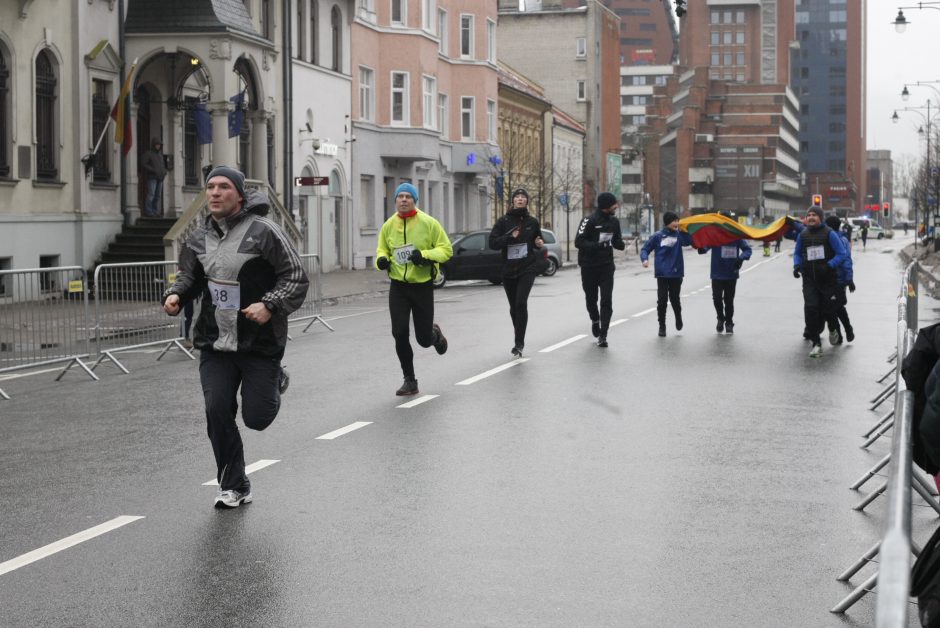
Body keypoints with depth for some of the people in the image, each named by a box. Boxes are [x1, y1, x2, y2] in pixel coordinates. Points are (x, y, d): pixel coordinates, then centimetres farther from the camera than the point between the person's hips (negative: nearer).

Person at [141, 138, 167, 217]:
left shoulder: (160, 154, 19)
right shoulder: (148, 154, 0)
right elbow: (143, 164, -8)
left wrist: (164, 171, 6)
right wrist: (153, 170, -16)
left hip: (159, 178, 6)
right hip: (151, 178, -6)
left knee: (158, 196, 1)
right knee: (151, 194, -15)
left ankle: (155, 212, 3)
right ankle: (148, 212, -14)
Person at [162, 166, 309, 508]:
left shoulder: (263, 232, -12)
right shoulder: (199, 237, 5)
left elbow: (297, 278, -10)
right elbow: (189, 277, 19)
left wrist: (270, 305, -25)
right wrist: (174, 295, -3)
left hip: (260, 342, -4)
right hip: (214, 343, 4)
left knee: (256, 417, 0)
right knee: (217, 412, -5)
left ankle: (274, 381, 36)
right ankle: (234, 486, 11)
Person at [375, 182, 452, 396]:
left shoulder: (428, 223, -7)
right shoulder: (389, 226, 2)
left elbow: (446, 249, -5)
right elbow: (382, 249, 15)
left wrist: (425, 255, -22)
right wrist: (382, 259, -9)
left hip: (422, 286, -2)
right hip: (398, 287, 2)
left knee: (424, 339, 2)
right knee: (399, 334, -8)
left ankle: (435, 334, 42)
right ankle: (410, 380, 7)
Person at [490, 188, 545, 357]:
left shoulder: (532, 222, 5)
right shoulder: (503, 221, 1)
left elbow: (538, 240, 19)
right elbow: (492, 242, -4)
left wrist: (539, 244, -4)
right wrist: (510, 237, -17)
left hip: (527, 268, -2)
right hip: (509, 269, 2)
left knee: (521, 302, -18)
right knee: (514, 307, 10)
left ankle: (519, 343, -17)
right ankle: (519, 340, 29)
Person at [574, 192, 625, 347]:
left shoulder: (614, 222, 5)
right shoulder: (589, 221, -13)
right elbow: (578, 242, -16)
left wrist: (623, 244, -10)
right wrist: (597, 245, -29)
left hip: (606, 267, 3)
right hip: (589, 268, -3)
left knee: (607, 301, -9)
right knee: (591, 298, 13)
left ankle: (602, 334, -8)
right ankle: (595, 320, 43)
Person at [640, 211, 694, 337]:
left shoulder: (679, 234, 1)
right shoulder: (657, 236, -2)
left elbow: (689, 241, -17)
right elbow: (645, 249, 2)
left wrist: (683, 229, -22)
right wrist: (645, 259, -15)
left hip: (676, 273, 1)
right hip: (662, 273, -1)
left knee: (674, 298, 10)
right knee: (662, 300, -2)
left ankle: (678, 318, 37)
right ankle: (662, 326, 10)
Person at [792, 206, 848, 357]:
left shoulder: (829, 234, -6)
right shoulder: (802, 235, 6)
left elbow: (841, 254, -8)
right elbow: (797, 253, 19)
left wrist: (829, 266, -21)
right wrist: (797, 265, -1)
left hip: (827, 279, -2)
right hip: (809, 279, 2)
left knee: (827, 309, 6)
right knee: (810, 308, -14)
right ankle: (816, 344, -10)